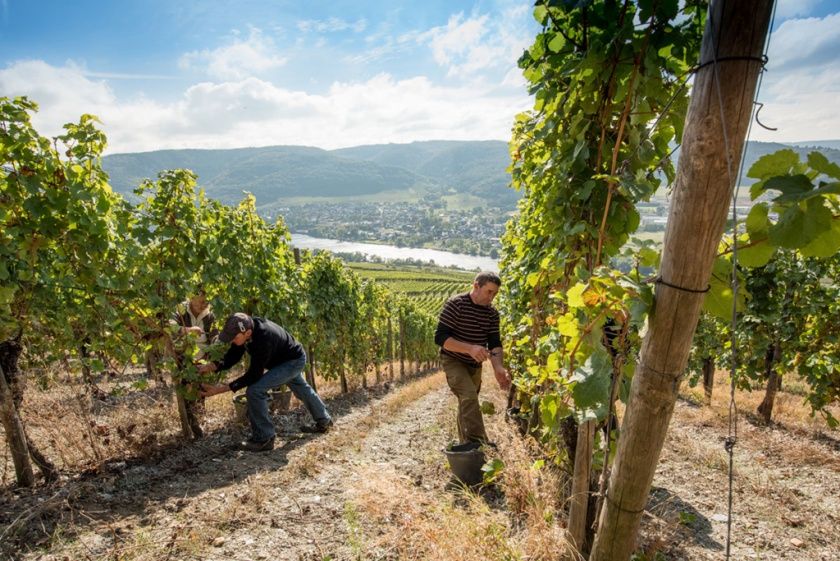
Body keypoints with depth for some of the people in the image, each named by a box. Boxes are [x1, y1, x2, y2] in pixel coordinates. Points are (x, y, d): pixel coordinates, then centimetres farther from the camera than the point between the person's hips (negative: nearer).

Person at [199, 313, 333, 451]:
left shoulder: (264, 339, -41)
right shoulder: (246, 327, -19)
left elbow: (254, 375, -34)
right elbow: (232, 356, -9)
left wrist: (224, 388, -36)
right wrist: (213, 366, -26)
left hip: (294, 361, -9)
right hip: (287, 358, 9)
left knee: (255, 390, -21)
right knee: (301, 389, 28)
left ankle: (264, 438, -7)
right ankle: (324, 421, 51)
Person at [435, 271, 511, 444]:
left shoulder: (492, 313, -4)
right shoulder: (455, 304, -21)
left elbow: (494, 343, -7)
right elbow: (440, 337, -25)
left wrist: (499, 368, -26)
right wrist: (470, 348, -36)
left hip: (475, 365, 6)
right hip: (453, 361, -6)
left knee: (466, 403, 17)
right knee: (469, 396, -25)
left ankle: (466, 444, 33)